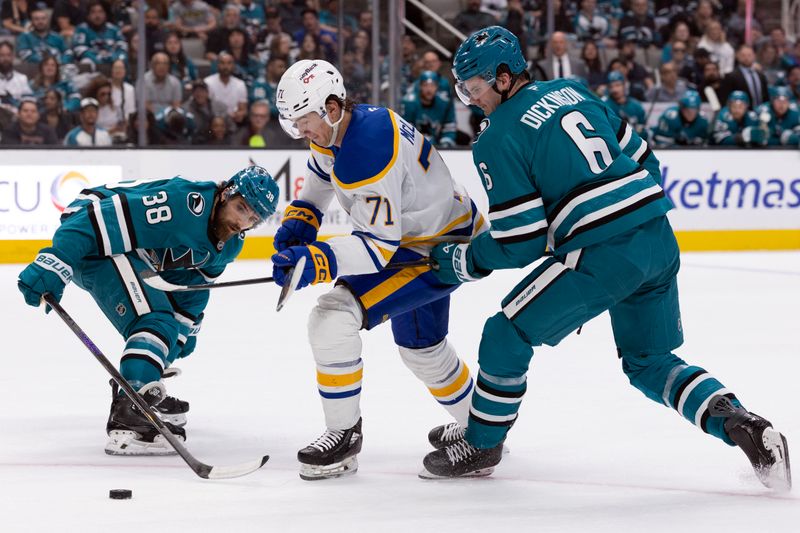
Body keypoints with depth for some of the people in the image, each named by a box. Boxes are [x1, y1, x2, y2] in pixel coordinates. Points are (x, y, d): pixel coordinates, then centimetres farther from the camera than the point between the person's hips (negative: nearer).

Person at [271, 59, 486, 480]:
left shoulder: (368, 154, -34)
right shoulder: (337, 128, -4)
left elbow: (380, 244, -34)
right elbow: (321, 176, 19)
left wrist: (315, 261, -44)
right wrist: (299, 220, 3)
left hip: (442, 249, -11)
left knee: (334, 316, -23)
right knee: (420, 345, 28)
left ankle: (343, 436, -11)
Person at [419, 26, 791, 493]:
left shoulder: (498, 140, -5)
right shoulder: (570, 91, 16)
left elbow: (520, 244, -5)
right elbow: (638, 158, 22)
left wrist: (462, 260, 11)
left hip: (603, 254, -7)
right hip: (659, 240, 7)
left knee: (508, 334, 10)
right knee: (649, 362, 20)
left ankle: (482, 445, 21)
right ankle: (738, 423, 1)